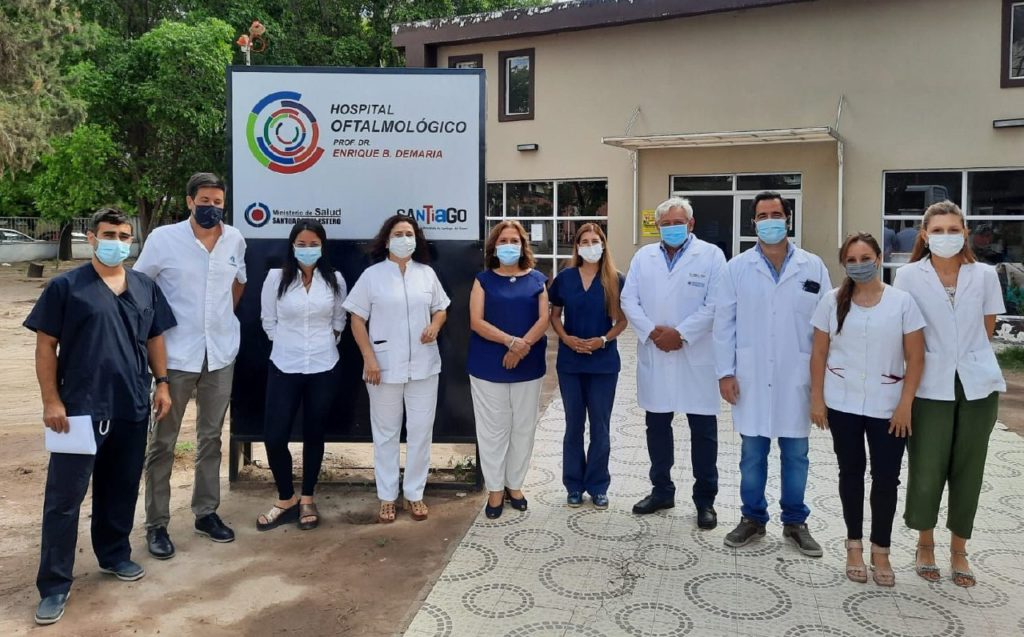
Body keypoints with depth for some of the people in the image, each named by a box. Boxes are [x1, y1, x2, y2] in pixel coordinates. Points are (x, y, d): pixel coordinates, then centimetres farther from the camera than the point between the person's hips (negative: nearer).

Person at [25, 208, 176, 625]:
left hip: (132, 408, 4)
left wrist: (161, 382, 9)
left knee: (122, 489, 16)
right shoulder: (65, 286, -4)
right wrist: (51, 400, -10)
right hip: (80, 410, -4)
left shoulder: (146, 288, 9)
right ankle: (54, 585, 9)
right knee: (64, 496, 1)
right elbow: (46, 345, -4)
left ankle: (115, 555, 35)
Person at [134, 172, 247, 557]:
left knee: (211, 437, 14)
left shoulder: (235, 240, 2)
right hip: (176, 355, -4)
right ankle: (157, 524, 15)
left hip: (221, 354, 4)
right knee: (162, 442, 4)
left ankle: (206, 512, 27)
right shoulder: (163, 239, -9)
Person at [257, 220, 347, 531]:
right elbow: (268, 321, 6)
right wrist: (287, 345, 7)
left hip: (323, 369, 1)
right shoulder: (276, 277, -3)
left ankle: (307, 500, 26)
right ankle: (286, 500, 17)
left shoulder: (335, 280, 0)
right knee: (274, 437, -4)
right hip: (284, 369, -1)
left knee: (314, 435, 10)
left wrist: (326, 344, 9)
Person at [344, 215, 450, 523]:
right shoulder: (372, 275, -3)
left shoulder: (427, 273, 6)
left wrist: (435, 326, -7)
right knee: (386, 433, 7)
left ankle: (414, 494, 21)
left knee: (421, 431, 7)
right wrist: (369, 358, -11)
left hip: (423, 365, 3)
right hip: (385, 365, -2)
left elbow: (441, 309, 16)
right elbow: (357, 319, -2)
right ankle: (387, 497, 19)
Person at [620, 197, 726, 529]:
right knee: (657, 426, 12)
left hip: (696, 358, -3)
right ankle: (661, 491, 28)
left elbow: (714, 304, -10)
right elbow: (629, 299, 4)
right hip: (654, 357, 4)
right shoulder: (644, 256, 10)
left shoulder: (711, 255, -1)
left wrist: (680, 334, -15)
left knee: (703, 430, 4)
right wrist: (651, 332, -10)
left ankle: (705, 499, 17)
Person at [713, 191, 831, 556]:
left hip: (796, 379, 0)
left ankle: (795, 522, 25)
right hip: (751, 378, 0)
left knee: (795, 455, 10)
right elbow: (724, 323, 1)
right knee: (752, 453, 9)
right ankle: (753, 519, 25)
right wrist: (725, 372, -3)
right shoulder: (737, 268, 0)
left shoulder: (813, 267, 0)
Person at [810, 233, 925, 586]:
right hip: (842, 404, 1)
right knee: (851, 471, 11)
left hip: (887, 407, -1)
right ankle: (854, 546, 22)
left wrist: (905, 405, -8)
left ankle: (881, 550, 18)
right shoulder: (832, 301, 0)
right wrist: (817, 399, -1)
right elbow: (819, 354, 3)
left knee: (886, 477, 2)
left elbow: (915, 358, -4)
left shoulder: (902, 301, -4)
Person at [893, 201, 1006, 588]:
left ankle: (958, 551, 23)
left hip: (977, 385, 2)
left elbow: (986, 330, 11)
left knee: (968, 470, 8)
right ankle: (925, 544, 23)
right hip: (931, 386, -2)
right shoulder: (909, 276, -4)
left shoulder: (984, 276, 2)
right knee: (926, 470, 1)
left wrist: (967, 356, 9)